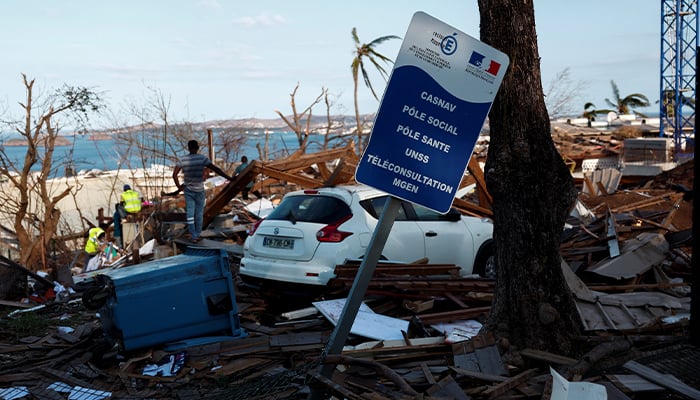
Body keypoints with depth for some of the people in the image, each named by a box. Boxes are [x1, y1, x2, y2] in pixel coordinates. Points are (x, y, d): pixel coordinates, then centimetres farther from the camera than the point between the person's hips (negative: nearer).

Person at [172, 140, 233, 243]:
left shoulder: (182, 159, -5)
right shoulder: (203, 158, -10)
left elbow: (174, 174, -6)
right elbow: (216, 169, -11)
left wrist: (179, 186, 7)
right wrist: (228, 177, -7)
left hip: (188, 190, 1)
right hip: (199, 190, -1)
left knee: (190, 214, 5)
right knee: (199, 214, 11)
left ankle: (193, 237, 4)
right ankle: (198, 235, 19)